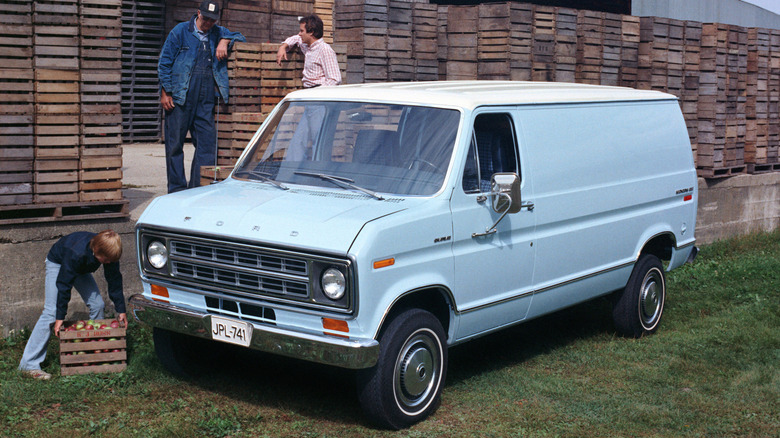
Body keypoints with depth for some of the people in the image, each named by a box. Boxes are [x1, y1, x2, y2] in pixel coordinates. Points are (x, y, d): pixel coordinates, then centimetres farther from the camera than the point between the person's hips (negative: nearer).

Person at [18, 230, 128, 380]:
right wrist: (60, 316, -29)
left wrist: (121, 310, -7)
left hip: (81, 268, 6)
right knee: (51, 312, -18)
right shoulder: (77, 253, -42)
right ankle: (29, 364, -19)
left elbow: (114, 280, -11)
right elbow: (64, 284, -33)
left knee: (97, 305, -4)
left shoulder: (109, 254, -25)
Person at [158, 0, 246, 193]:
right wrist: (165, 92, -4)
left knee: (207, 144, 0)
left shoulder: (218, 33, 14)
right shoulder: (180, 31, 4)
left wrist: (225, 41, -4)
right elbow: (164, 63, 3)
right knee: (175, 144, 1)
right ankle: (177, 189, 10)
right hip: (180, 97, -3)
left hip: (206, 99, 3)